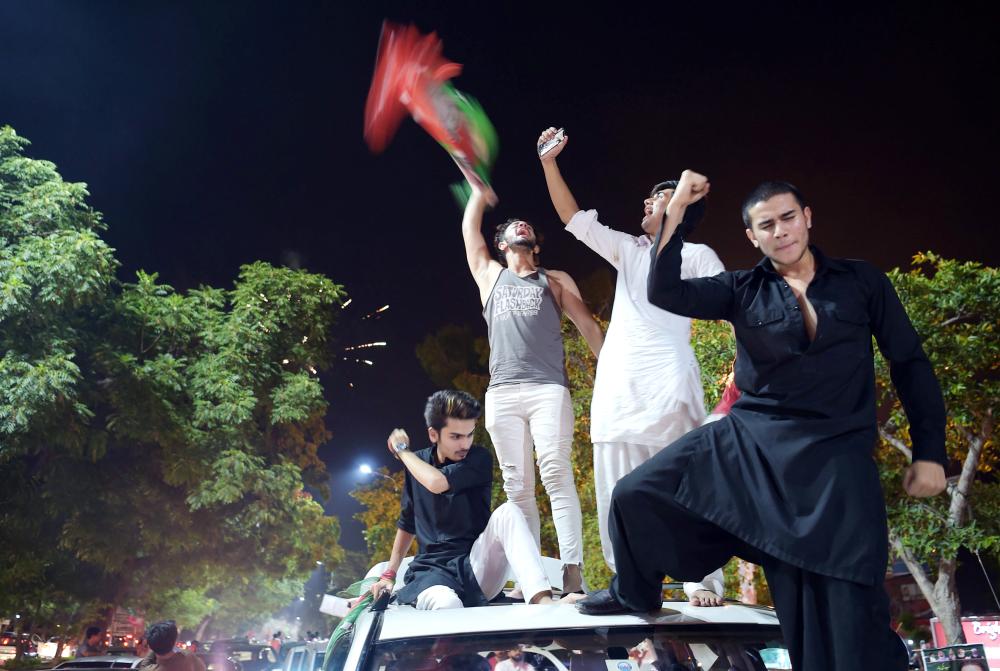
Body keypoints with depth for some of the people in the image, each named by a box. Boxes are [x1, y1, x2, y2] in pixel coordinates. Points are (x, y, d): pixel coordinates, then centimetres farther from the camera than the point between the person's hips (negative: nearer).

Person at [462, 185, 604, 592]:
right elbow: (469, 228, 25)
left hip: (548, 389, -2)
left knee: (556, 474, -17)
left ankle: (572, 574, -22)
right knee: (517, 486, -1)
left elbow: (588, 325, 14)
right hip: (502, 393, 2)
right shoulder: (490, 275, 24)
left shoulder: (555, 280, 20)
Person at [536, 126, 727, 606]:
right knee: (618, 494, 3)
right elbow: (574, 218, 22)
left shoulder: (697, 255, 10)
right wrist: (549, 161, 18)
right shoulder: (627, 250, 24)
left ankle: (704, 582, -3)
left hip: (667, 384, -5)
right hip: (616, 387, 6)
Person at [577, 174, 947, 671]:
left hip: (835, 455, -1)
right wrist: (675, 209, -12)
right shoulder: (743, 290, 5)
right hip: (746, 440, 2)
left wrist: (929, 452, 2)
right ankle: (634, 593, 24)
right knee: (636, 494, -3)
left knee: (846, 605, -2)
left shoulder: (862, 281, 4)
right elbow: (664, 293, -9)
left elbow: (911, 365, 7)